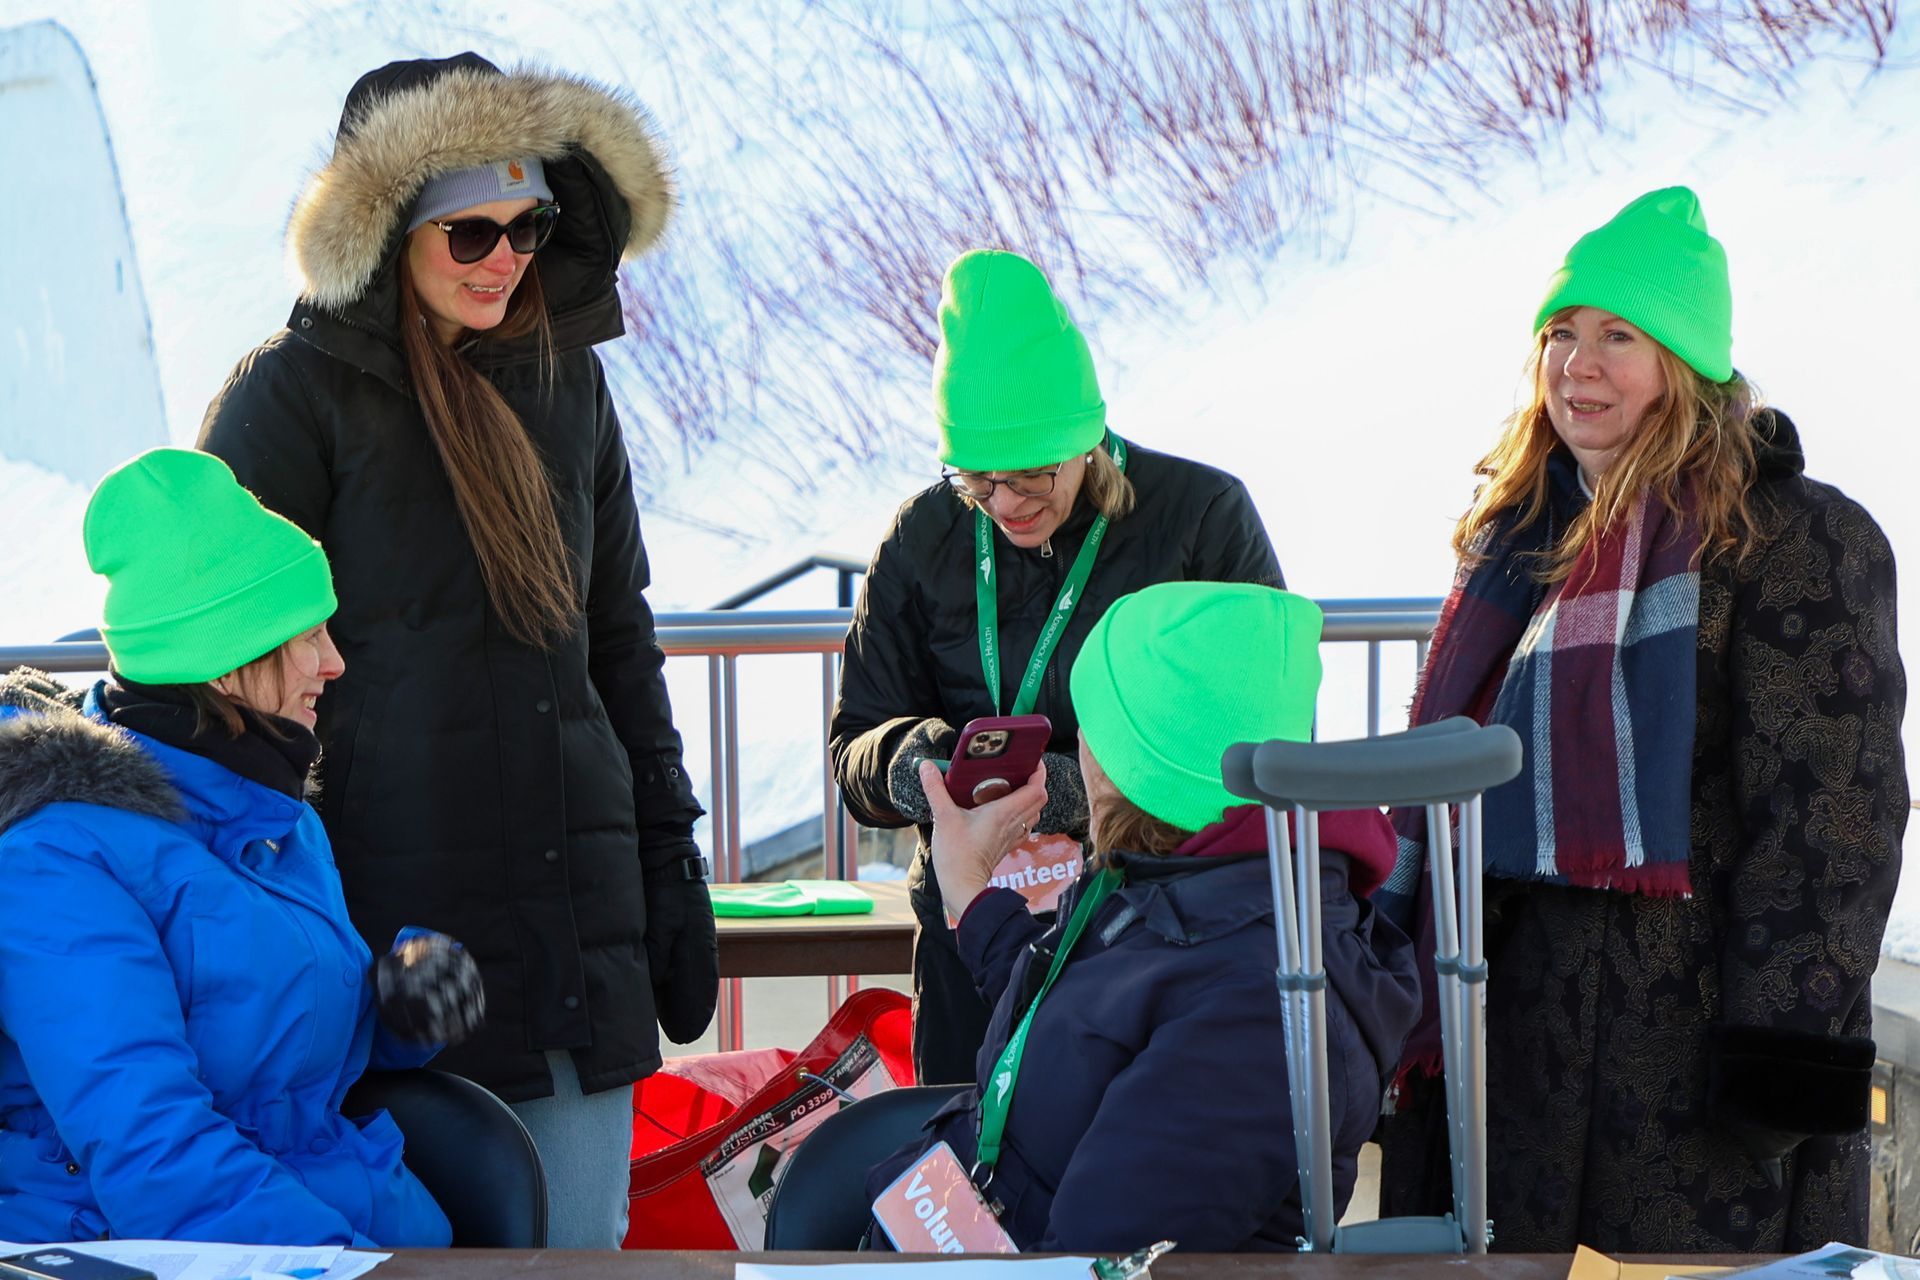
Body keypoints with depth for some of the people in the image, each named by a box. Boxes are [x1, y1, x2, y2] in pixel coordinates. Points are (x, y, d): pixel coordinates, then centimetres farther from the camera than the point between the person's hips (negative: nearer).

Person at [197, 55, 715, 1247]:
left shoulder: (565, 376, 13)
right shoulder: (298, 392, -4)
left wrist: (671, 858, 16)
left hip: (581, 909, 5)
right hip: (402, 907, -5)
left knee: (585, 1238, 7)